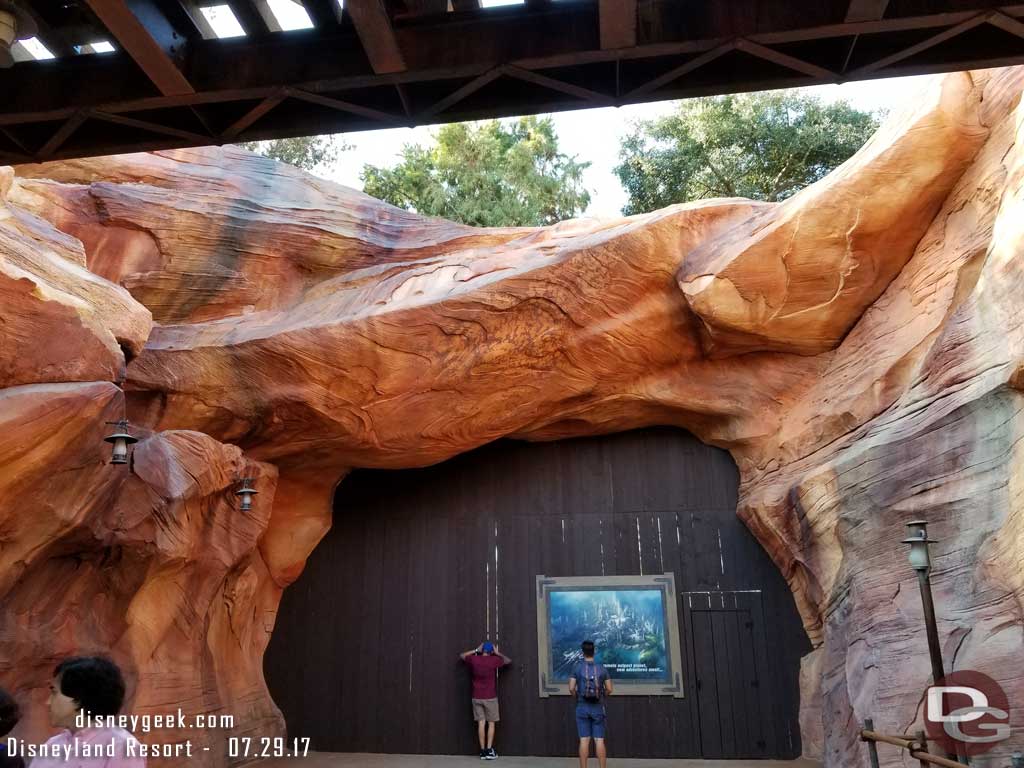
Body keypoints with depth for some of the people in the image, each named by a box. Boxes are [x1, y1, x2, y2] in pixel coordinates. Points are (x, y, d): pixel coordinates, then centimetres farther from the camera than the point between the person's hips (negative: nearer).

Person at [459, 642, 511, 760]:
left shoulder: (474, 659, -2)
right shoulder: (494, 660, -10)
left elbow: (461, 655, 17)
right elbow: (509, 661, 6)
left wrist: (476, 650, 19)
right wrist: (498, 653, 15)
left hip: (477, 697, 3)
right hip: (490, 697, -3)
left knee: (481, 723, 4)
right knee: (491, 724, 6)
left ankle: (483, 751, 5)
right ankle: (489, 751, 1)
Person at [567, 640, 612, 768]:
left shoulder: (577, 667, -6)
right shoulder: (602, 668, -2)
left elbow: (571, 688, -9)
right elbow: (609, 689, -3)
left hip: (582, 708, -1)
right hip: (598, 708, 1)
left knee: (584, 741, 2)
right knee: (599, 741, 4)